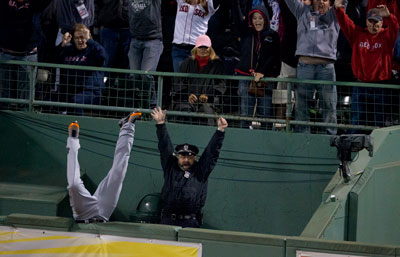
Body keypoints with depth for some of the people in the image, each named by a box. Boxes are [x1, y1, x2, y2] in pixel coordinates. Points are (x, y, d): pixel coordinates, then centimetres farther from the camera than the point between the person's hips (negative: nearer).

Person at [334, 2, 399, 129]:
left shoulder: (386, 35, 1)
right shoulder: (357, 33, 8)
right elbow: (345, 23, -4)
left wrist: (389, 16, -41)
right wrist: (338, 9, -23)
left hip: (380, 87, -2)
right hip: (360, 84, 2)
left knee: (380, 123, 1)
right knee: (356, 121, 4)